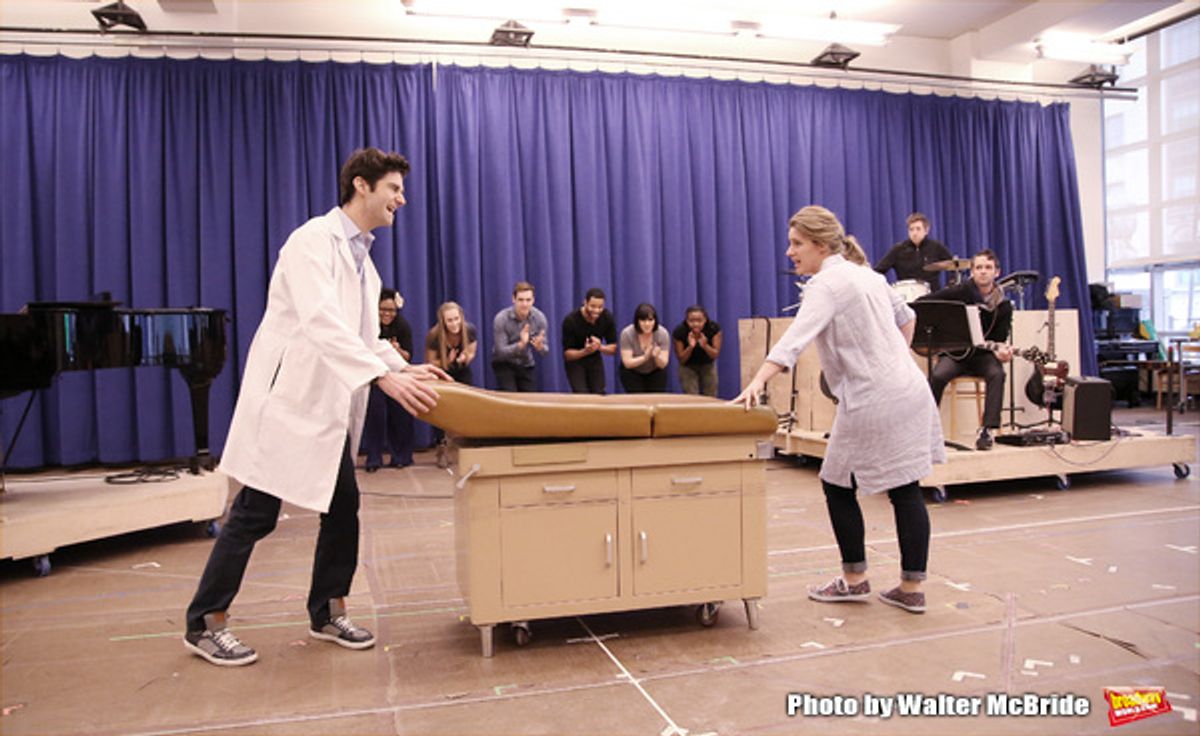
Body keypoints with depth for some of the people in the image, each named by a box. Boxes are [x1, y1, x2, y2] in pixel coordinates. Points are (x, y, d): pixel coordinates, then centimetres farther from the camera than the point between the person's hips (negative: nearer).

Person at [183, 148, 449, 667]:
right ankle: (204, 625, 15)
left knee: (343, 504, 8)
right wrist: (383, 376, -37)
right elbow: (321, 322, -29)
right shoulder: (314, 240, -15)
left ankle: (328, 613, 23)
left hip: (330, 406, 9)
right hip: (289, 397, -9)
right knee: (255, 512, -1)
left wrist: (405, 367, 0)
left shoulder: (362, 259, 14)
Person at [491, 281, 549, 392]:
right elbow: (500, 351, -26)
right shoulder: (501, 319, -25)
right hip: (503, 364, -3)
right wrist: (521, 344, -43)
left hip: (526, 365, 3)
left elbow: (545, 349, -12)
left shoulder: (540, 317, -16)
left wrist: (540, 347, -37)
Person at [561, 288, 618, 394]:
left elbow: (613, 348, -9)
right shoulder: (570, 320, -27)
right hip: (575, 361, -3)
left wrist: (599, 347, -31)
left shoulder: (607, 317, -17)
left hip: (595, 360, 3)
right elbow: (567, 354, -21)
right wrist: (585, 351, -40)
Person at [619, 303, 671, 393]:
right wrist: (644, 358, -41)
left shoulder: (663, 333, -21)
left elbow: (663, 364, -20)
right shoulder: (627, 334, -25)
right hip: (632, 373, -1)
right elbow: (627, 363, -24)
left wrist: (657, 356, -43)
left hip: (656, 372, 1)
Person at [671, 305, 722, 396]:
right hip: (688, 367, -1)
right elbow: (681, 360, -18)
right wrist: (690, 347, -37)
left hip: (708, 365, 2)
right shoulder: (679, 332, -27)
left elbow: (716, 355, -19)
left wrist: (705, 346, -40)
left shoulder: (714, 328, -25)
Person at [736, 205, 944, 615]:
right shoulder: (868, 275, 15)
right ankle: (911, 589, 15)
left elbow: (796, 338, -29)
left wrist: (757, 383, -39)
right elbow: (906, 318, 28)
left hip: (873, 402, -9)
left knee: (838, 485, 7)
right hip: (910, 392, 9)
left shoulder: (827, 284, -12)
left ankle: (854, 580, 17)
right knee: (906, 490, 9)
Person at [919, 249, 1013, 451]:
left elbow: (999, 340, -2)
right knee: (937, 376, -31)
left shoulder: (1003, 306, 0)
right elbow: (922, 302, -2)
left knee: (996, 374, -32)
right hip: (953, 351, -1)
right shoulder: (961, 292, -4)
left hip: (982, 354, 1)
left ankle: (987, 430, -28)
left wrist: (1000, 351, -25)